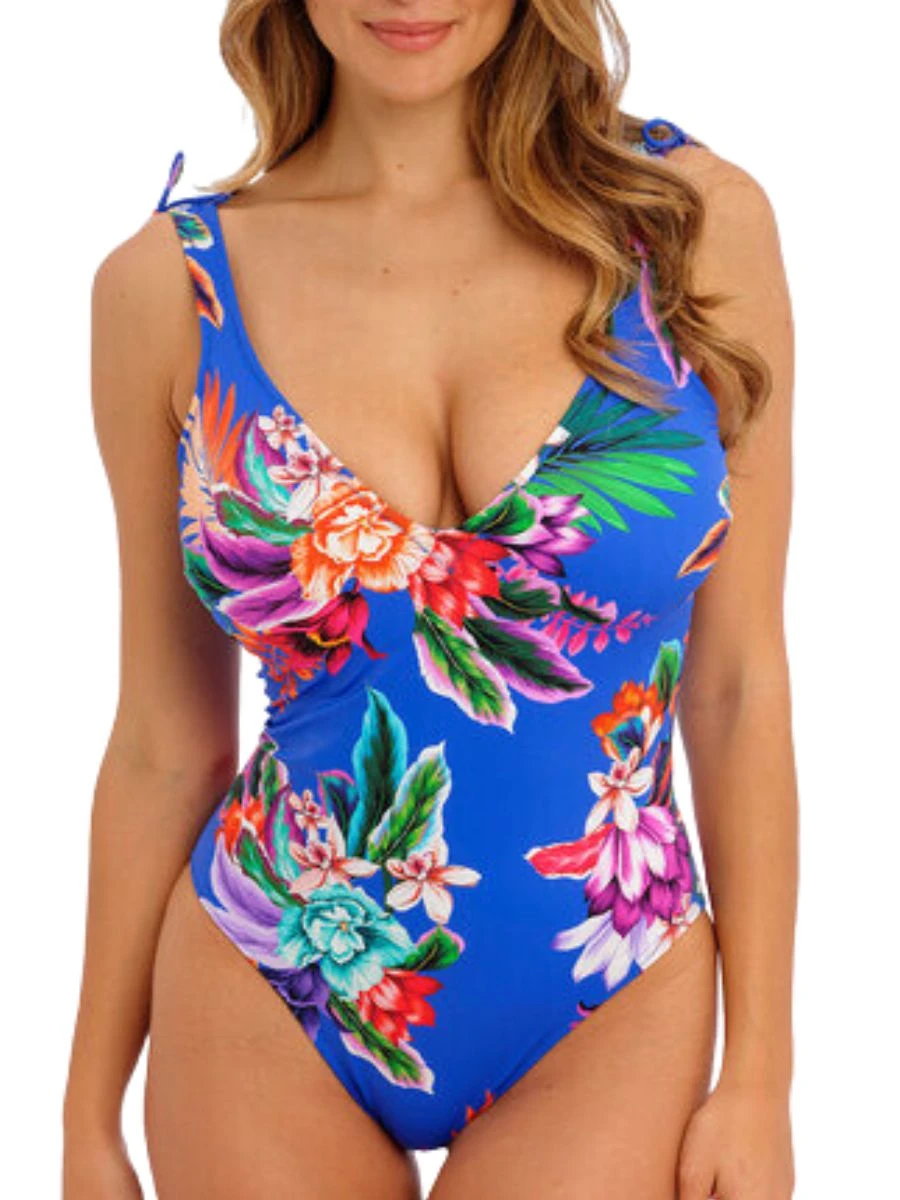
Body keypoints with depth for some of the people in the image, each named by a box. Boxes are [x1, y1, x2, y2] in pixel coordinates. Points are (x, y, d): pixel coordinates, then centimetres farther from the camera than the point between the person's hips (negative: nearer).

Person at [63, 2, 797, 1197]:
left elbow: (739, 685, -2)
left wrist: (760, 1075, -2)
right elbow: (164, 742, 1)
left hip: (606, 1023, 0)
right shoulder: (168, 281, -6)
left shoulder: (695, 221, -6)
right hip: (264, 1021, 1)